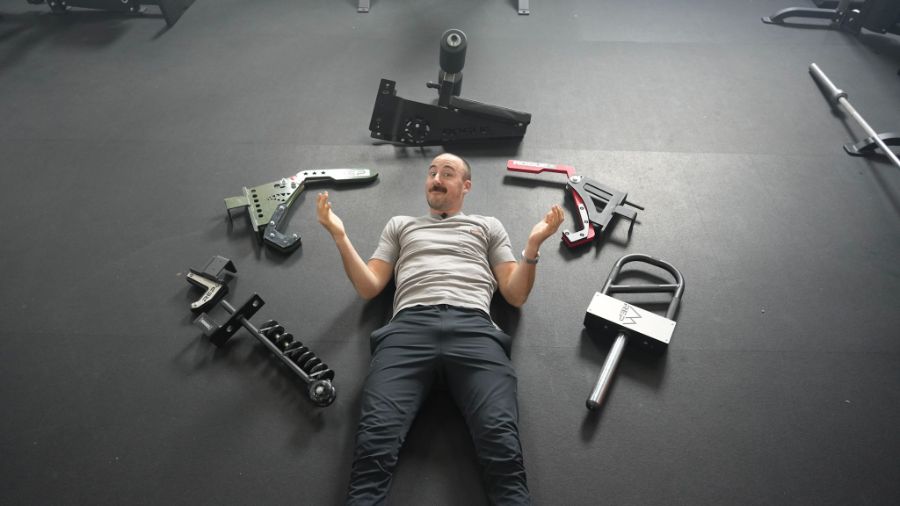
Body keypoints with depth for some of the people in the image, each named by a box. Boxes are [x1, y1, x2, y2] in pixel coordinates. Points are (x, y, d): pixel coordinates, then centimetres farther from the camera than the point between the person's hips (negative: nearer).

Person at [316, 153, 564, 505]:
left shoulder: (488, 226, 31)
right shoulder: (400, 225, 33)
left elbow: (515, 295, 20)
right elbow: (368, 288, 22)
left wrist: (533, 245, 5)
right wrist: (340, 237, 10)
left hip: (473, 328, 0)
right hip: (410, 327, 1)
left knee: (500, 438, -28)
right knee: (375, 436, -27)